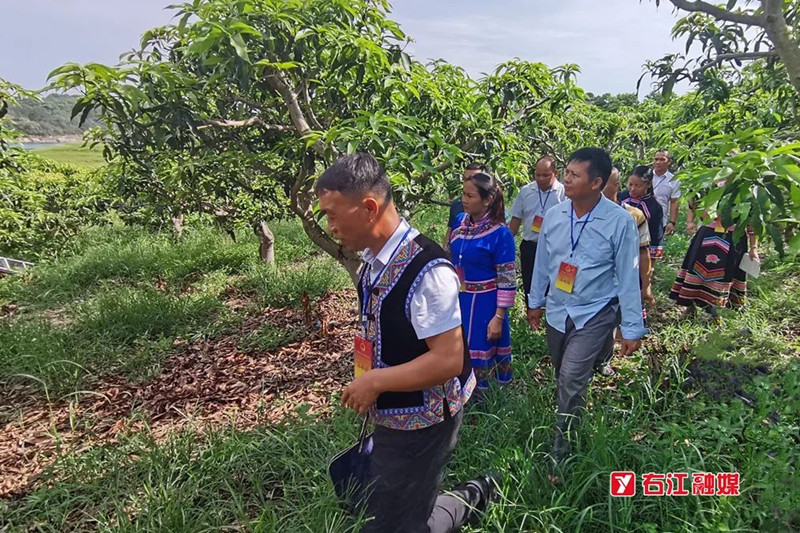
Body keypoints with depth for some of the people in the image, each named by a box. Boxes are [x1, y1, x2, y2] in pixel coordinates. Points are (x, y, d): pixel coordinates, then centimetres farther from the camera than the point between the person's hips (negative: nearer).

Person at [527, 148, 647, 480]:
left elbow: (627, 276, -11)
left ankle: (561, 459, 3)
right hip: (557, 312, 5)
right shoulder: (554, 216, -5)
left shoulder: (619, 222, -17)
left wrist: (632, 328, -7)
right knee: (564, 380, 18)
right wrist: (535, 302, 16)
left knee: (571, 380, -14)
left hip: (595, 314, -5)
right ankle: (571, 425, 45)